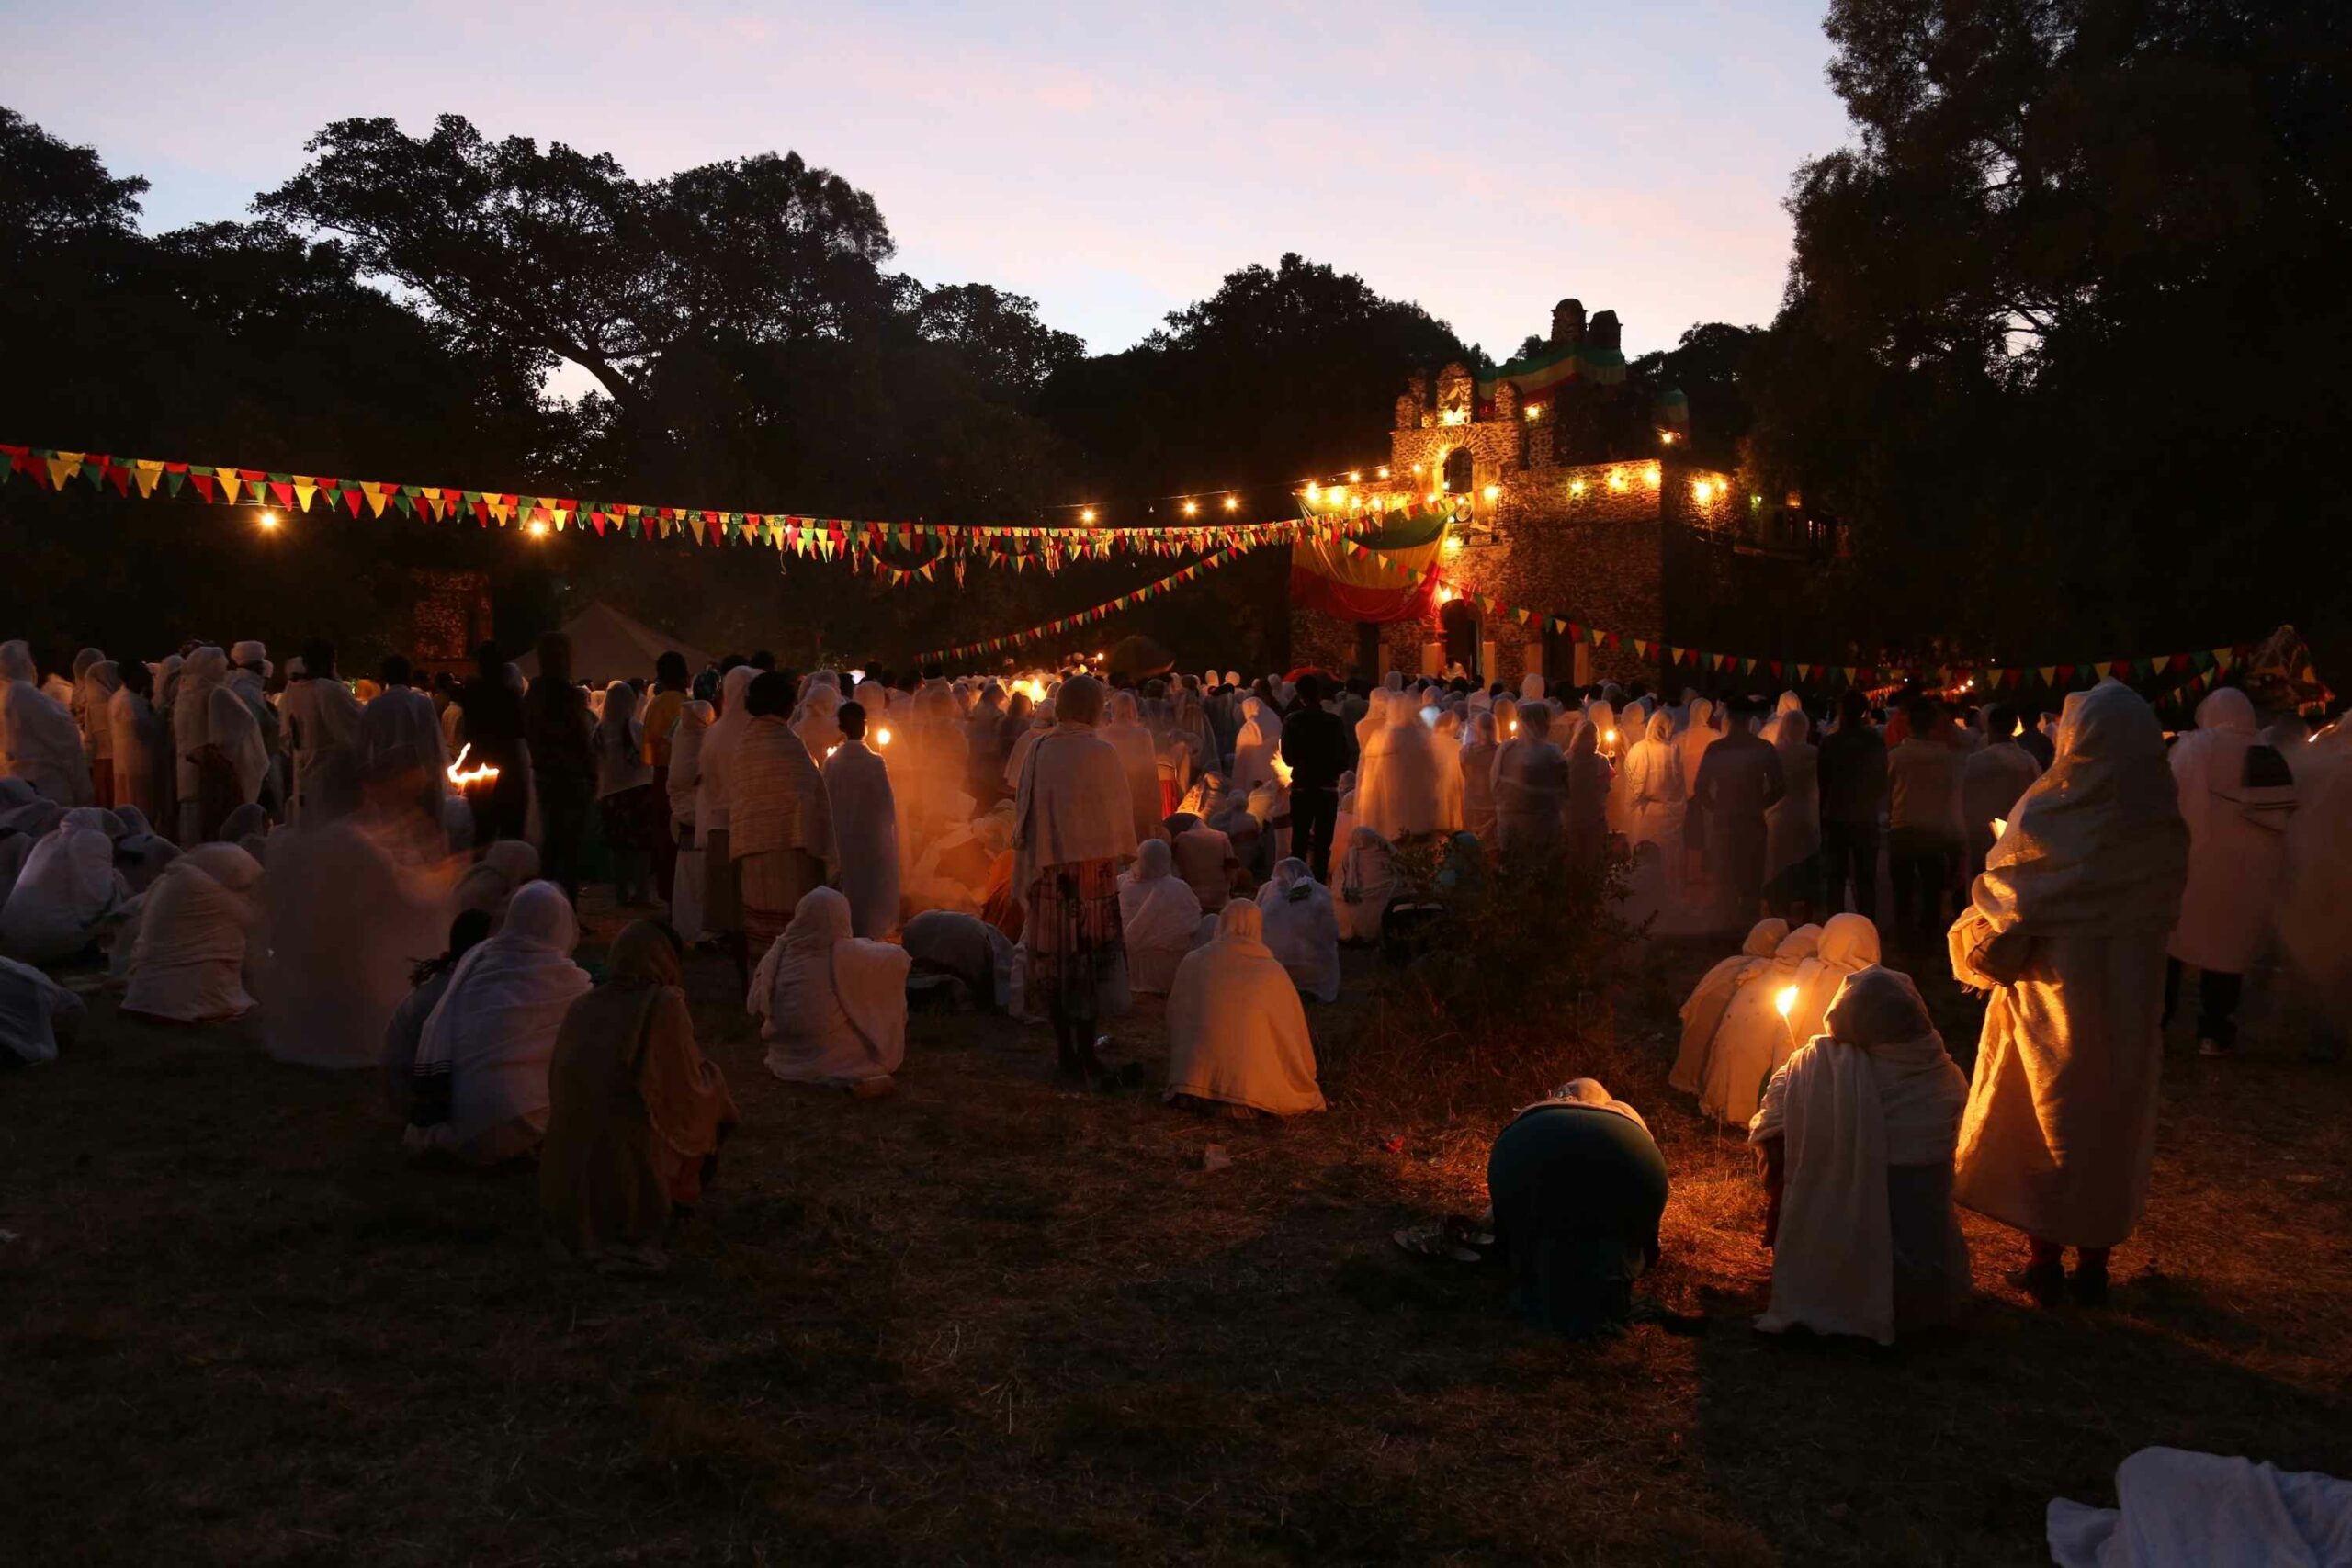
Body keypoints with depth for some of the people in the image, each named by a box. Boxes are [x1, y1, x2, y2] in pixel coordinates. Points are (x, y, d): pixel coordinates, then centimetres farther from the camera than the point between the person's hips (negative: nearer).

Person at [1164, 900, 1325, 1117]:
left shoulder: (1192, 962, 2)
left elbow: (1176, 1019, 12)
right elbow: (1294, 1031, 8)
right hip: (1257, 1091, -3)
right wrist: (1306, 1082, 24)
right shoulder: (1272, 972, -2)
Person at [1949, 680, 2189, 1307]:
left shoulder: (2046, 814, -17)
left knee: (2044, 1121, 11)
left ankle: (2044, 1261, 18)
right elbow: (2166, 909, 6)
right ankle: (2094, 1262, 23)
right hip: (2131, 996, 3)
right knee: (2113, 1120, 15)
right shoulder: (2164, 822, -5)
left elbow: (2002, 902, -10)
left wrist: (1983, 952, 6)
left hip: (2053, 993, -3)